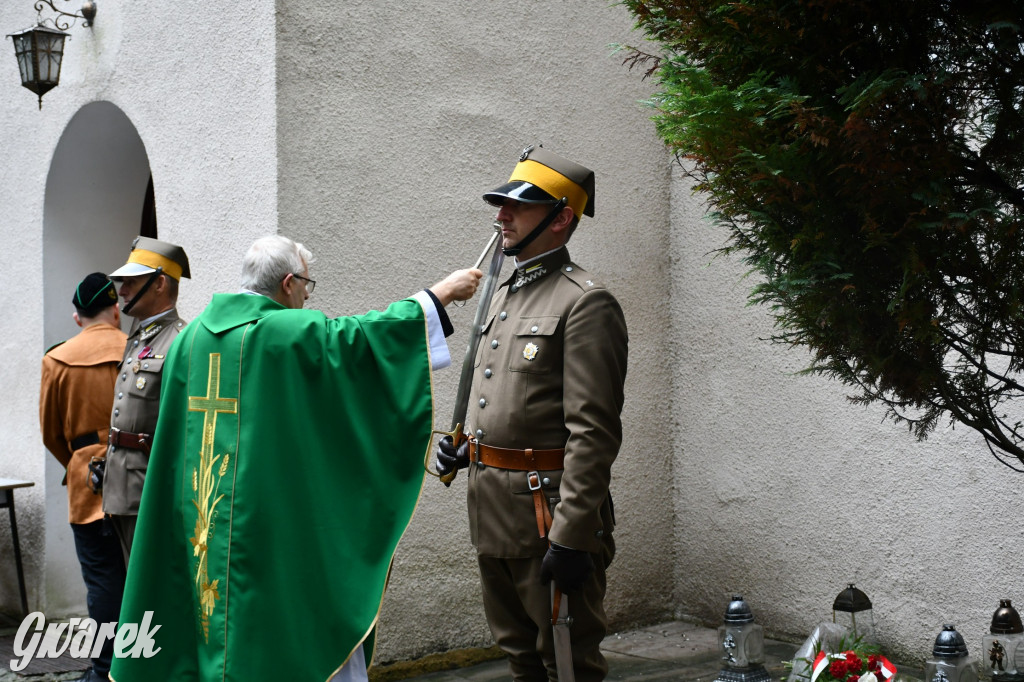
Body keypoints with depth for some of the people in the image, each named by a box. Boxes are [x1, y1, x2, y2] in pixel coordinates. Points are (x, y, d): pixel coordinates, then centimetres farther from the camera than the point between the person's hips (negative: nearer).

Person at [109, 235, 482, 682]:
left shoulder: (191, 336, 8)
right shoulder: (290, 332, -12)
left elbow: (175, 434, 16)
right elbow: (367, 335, -11)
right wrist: (440, 294, -2)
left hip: (202, 517, 7)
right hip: (277, 521, -7)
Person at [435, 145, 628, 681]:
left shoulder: (586, 303, -14)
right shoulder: (505, 294, 14)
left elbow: (593, 433, -20)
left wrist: (570, 539, -23)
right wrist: (465, 450, 7)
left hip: (547, 511, -8)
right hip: (492, 513, 8)